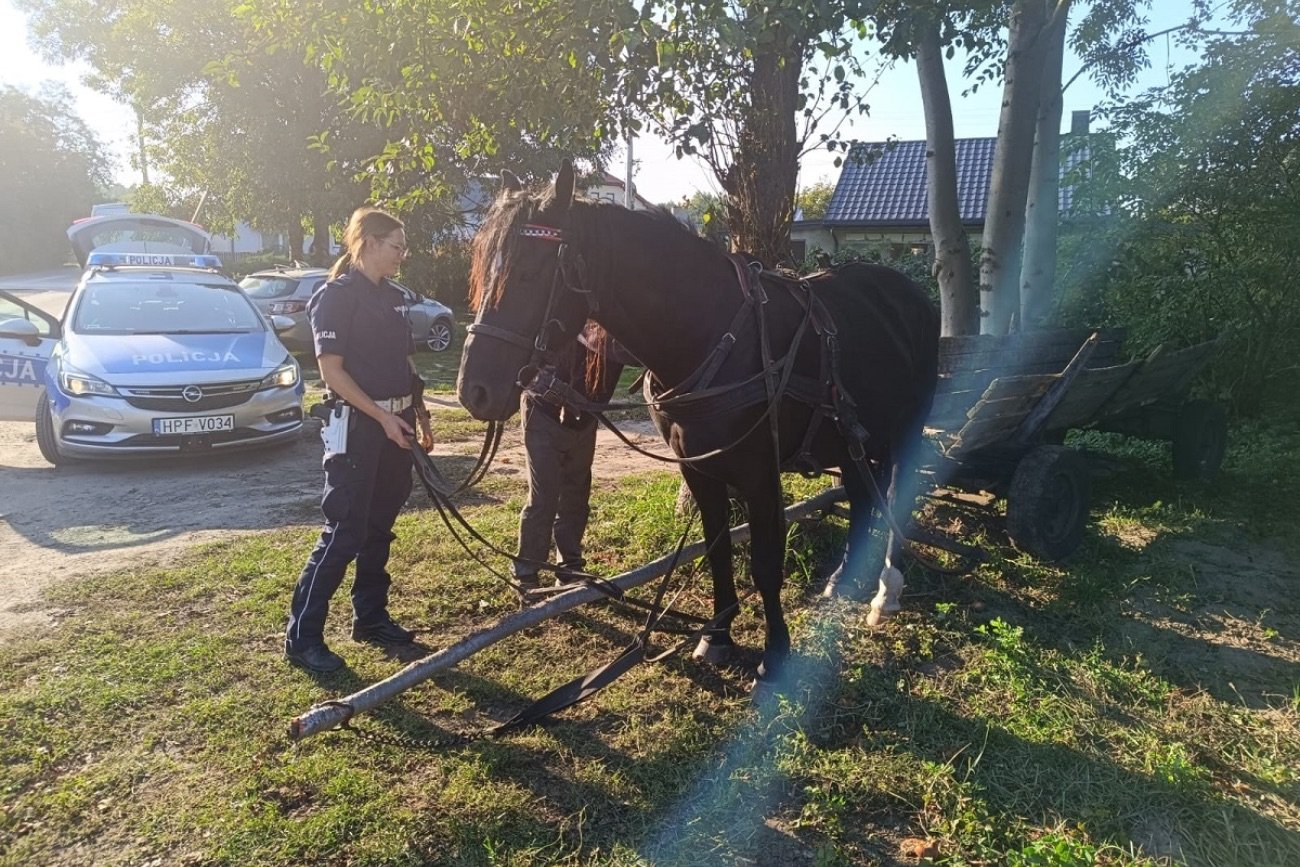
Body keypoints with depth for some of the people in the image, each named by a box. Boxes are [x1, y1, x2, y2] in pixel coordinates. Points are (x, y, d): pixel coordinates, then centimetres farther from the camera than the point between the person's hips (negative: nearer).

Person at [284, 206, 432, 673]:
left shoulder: (393, 297, 12)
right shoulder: (335, 297, -10)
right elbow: (331, 371, -15)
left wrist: (419, 414, 12)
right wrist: (382, 416, -18)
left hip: (396, 424, 8)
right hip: (358, 425, -8)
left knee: (379, 528, 14)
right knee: (345, 532, -6)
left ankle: (370, 616, 27)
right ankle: (302, 636, 4)